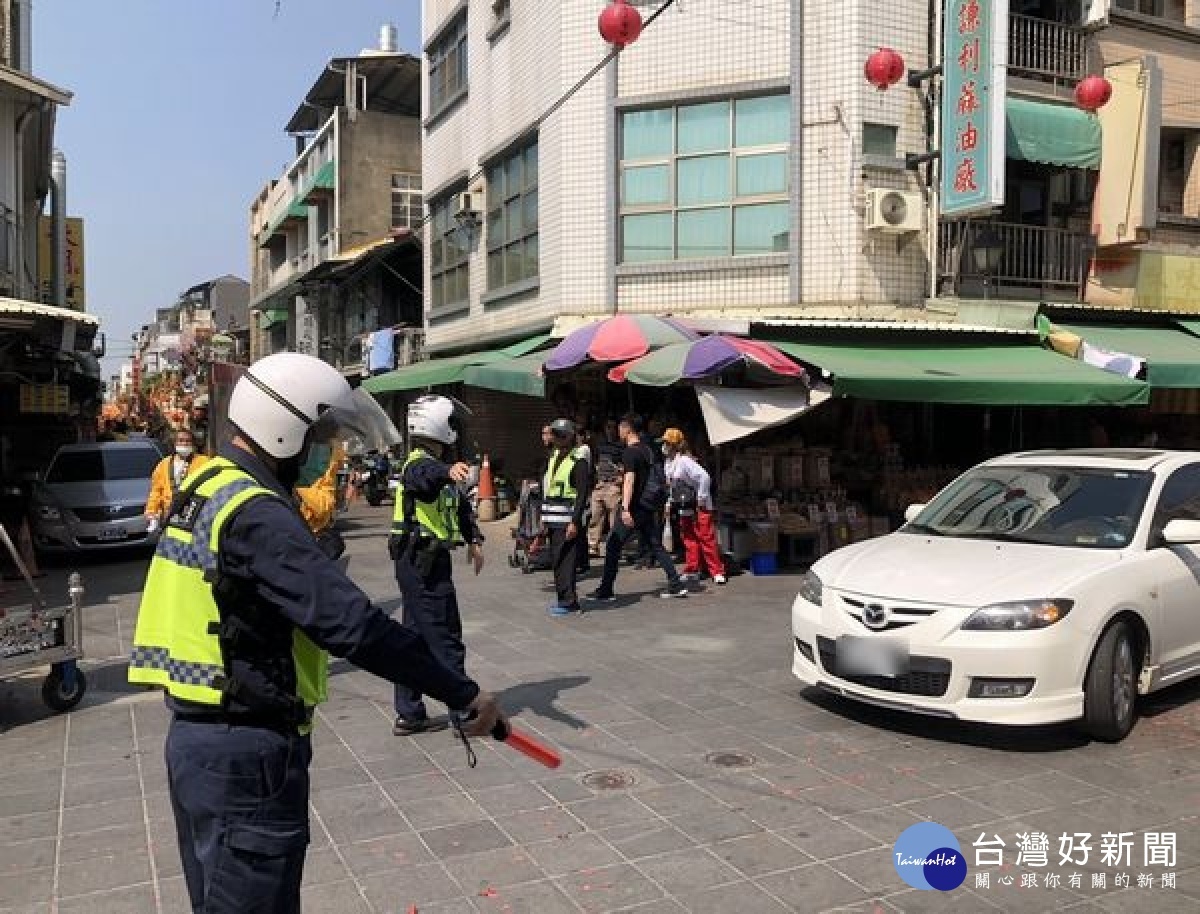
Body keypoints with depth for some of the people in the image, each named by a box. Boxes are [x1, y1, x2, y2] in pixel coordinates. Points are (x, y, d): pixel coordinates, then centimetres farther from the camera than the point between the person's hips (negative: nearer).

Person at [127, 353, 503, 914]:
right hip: (247, 752, -10)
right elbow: (353, 624, -30)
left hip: (199, 735, 10)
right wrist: (464, 694, -25)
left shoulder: (207, 487, 8)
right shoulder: (255, 514, -23)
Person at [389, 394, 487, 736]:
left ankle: (409, 715, 21)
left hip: (420, 564, 10)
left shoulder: (436, 464, 16)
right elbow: (427, 475, -41)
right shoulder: (420, 465, -16)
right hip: (425, 564, -10)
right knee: (445, 640, -4)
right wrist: (449, 470, -62)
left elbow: (461, 504, 21)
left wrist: (473, 540, 9)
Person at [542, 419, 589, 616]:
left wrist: (575, 522, -20)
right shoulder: (553, 457, 16)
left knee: (565, 559, -9)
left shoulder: (578, 461, -9)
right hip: (553, 519, 8)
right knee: (555, 558, 10)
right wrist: (543, 515, 16)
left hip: (567, 518, -8)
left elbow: (582, 495, -14)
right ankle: (563, 598, 18)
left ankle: (568, 601, -4)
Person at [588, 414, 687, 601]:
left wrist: (625, 508, -29)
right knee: (656, 546, 11)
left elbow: (629, 480, -22)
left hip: (635, 507, -9)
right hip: (647, 506, 9)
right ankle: (676, 585, 6)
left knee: (613, 546, -2)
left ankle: (605, 590, 2)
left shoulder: (630, 452, -12)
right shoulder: (647, 451, 15)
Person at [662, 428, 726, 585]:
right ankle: (692, 570, 19)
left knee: (706, 538, -6)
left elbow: (704, 477, -28)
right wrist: (673, 501, 12)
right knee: (688, 539, 11)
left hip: (699, 507, -9)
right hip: (684, 507, 9)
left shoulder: (684, 460, -22)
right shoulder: (669, 463, 7)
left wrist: (701, 499, -23)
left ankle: (717, 572, -1)